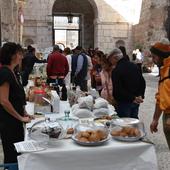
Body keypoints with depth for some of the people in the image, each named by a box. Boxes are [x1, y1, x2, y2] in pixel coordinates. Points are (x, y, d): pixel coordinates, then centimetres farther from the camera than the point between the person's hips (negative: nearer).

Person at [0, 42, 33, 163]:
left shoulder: (11, 72, 11)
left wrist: (24, 113, 10)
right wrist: (21, 118, -14)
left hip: (15, 121, 9)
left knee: (18, 154, 16)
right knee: (11, 156, 2)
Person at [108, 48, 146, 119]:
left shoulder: (116, 71, -16)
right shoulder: (134, 66, 7)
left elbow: (117, 90, -22)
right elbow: (143, 82, 11)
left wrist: (132, 98, -15)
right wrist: (140, 95, 4)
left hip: (124, 103, -7)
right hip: (135, 102, 7)